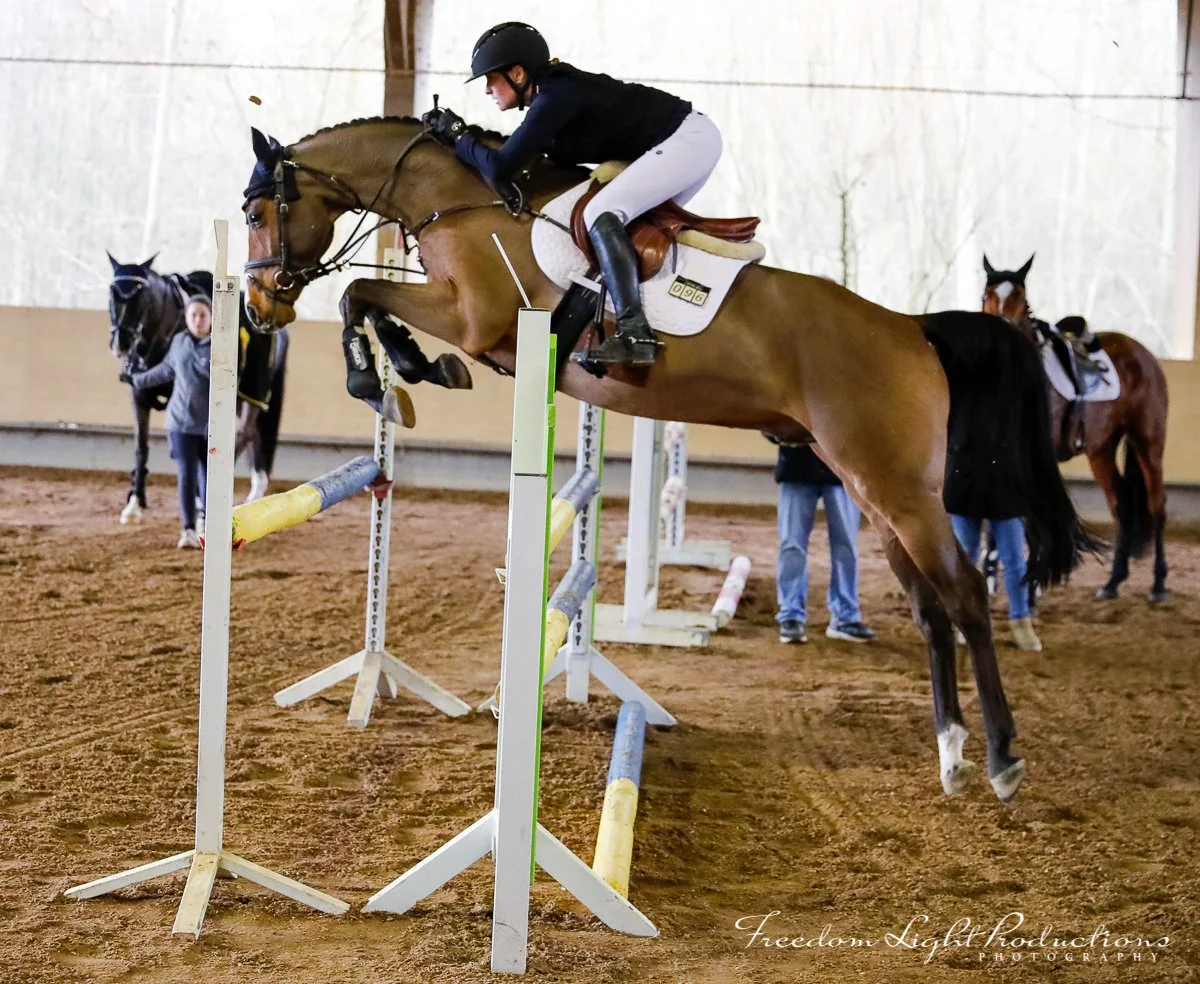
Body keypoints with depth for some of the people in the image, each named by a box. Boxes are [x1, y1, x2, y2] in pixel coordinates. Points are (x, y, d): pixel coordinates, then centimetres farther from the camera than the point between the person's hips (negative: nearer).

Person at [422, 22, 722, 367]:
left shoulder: (555, 97, -18)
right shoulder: (556, 90, 10)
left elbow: (499, 167, -20)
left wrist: (458, 136, -4)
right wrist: (473, 137, 9)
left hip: (688, 138, -10)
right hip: (688, 140, 10)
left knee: (600, 213, -20)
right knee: (637, 222, 23)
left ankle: (634, 333, -29)